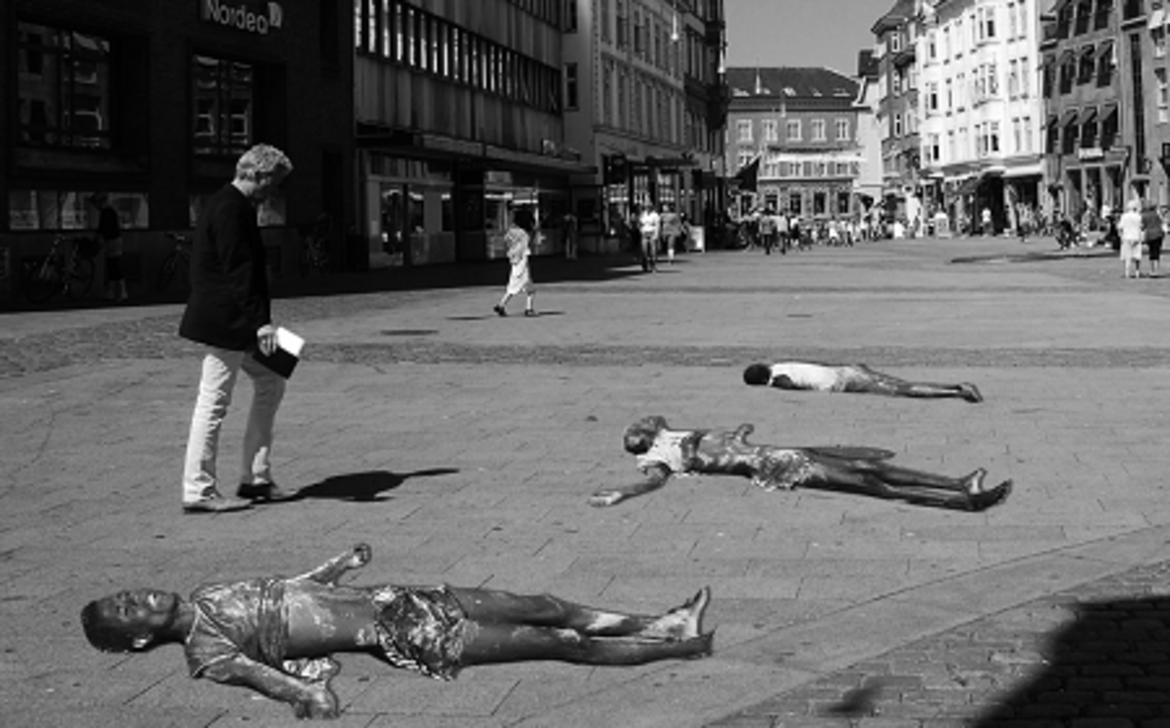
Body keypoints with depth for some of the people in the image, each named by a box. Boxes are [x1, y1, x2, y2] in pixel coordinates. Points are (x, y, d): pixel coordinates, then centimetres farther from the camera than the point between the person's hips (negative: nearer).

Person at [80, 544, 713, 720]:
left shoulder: (200, 598, 13)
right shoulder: (203, 653, -11)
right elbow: (250, 665, -28)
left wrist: (337, 563, 33)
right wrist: (302, 690, -42)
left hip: (381, 597, 8)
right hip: (394, 636, -8)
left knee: (539, 607, 6)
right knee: (549, 642, -4)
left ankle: (658, 626, 19)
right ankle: (673, 647, 7)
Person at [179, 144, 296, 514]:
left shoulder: (229, 204, 16)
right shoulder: (231, 209, -17)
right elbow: (239, 271, -23)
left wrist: (258, 320, 18)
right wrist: (260, 321, -25)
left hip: (233, 322, 11)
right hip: (224, 322, -11)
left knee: (270, 382, 14)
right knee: (214, 401, -4)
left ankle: (256, 479, 18)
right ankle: (198, 491, 3)